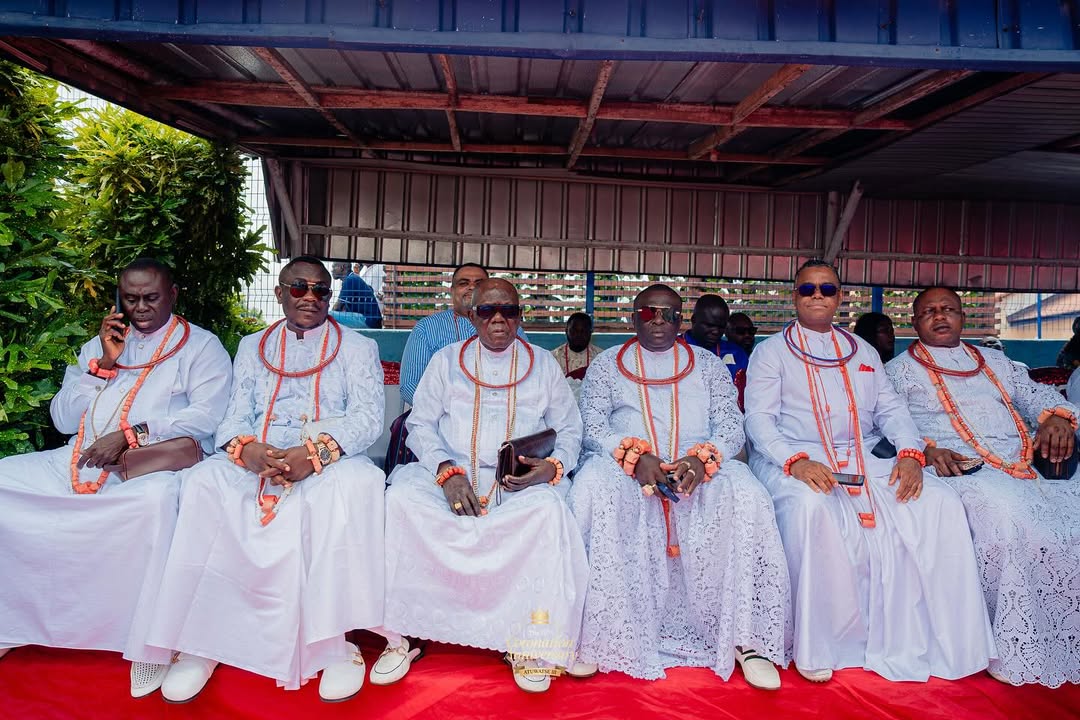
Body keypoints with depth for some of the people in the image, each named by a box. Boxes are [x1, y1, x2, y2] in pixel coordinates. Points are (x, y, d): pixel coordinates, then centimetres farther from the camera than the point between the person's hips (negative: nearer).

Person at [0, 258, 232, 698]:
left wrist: (130, 434, -18)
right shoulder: (99, 344, 23)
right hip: (81, 460, 6)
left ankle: (149, 644, -25)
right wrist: (105, 364, 2)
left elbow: (206, 414, -9)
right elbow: (62, 419, 14)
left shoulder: (201, 346, 6)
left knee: (156, 498, -37)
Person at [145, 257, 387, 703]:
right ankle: (199, 642, -17)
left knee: (356, 483, -35)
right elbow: (235, 418, 11)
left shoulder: (357, 348, 11)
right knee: (203, 482, -27)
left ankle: (335, 642, -27)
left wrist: (317, 451, -22)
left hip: (331, 463, -2)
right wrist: (248, 448, -15)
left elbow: (368, 415, -3)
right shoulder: (252, 347, 21)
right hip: (256, 463, 3)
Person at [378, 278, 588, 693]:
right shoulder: (446, 360, 15)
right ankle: (399, 637, -15)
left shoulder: (543, 364, 15)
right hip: (450, 473, 1)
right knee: (402, 499, -28)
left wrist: (552, 467, -10)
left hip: (521, 482, -1)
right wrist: (447, 472, -12)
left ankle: (531, 646, -20)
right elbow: (420, 424, 7)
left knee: (548, 509, -33)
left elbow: (569, 429, 13)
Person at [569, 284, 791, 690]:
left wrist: (701, 459, -16)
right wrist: (635, 456, -17)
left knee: (744, 493, -30)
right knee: (593, 486, -33)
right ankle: (595, 633, -24)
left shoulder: (709, 365, 18)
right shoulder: (606, 364, 16)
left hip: (699, 468, 1)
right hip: (625, 467, 0)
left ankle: (745, 637, -19)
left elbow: (731, 426, 7)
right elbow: (593, 426, 3)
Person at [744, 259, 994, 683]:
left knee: (940, 502, -17)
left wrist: (910, 453, -5)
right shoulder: (772, 351, 9)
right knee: (811, 507, -36)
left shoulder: (863, 352, 25)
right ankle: (815, 647, -23)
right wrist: (796, 461, -21)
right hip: (795, 460, -4)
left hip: (861, 460, 5)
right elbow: (759, 418, -3)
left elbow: (890, 409, 16)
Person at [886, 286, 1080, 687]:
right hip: (959, 470, -5)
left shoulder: (995, 361, 28)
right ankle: (1015, 650, -18)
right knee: (1003, 515, -33)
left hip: (1025, 466, 5)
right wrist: (925, 449, -16)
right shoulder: (900, 370, 12)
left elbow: (1037, 395, 22)